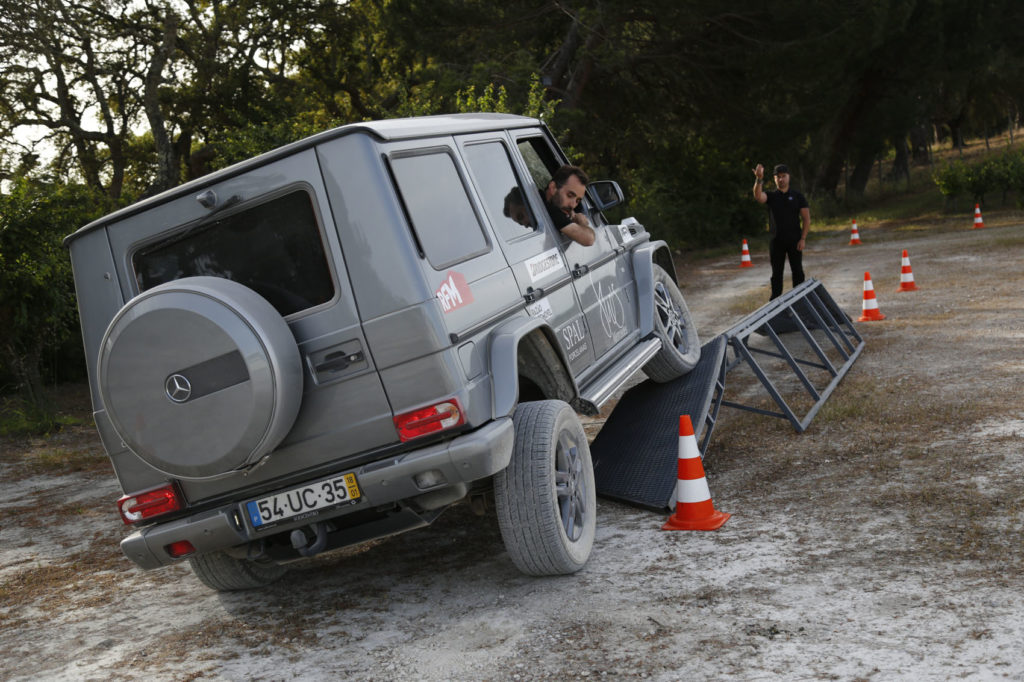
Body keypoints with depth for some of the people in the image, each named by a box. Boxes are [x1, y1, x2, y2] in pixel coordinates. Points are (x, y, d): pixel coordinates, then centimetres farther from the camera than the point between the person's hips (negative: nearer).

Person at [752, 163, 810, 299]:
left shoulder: (798, 196, 4)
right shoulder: (771, 196, 5)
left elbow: (806, 219, 2)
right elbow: (758, 196, -20)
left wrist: (803, 238, -7)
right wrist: (759, 179, -36)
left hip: (794, 240, -1)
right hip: (776, 241, 1)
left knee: (797, 271, 3)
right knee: (776, 273, 6)